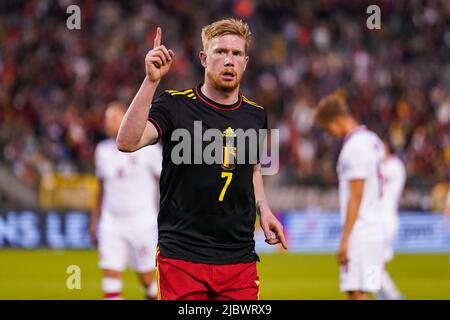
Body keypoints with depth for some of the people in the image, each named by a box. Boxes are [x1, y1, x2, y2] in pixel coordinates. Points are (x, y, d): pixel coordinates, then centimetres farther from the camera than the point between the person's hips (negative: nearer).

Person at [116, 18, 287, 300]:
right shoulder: (175, 105, -5)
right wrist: (151, 80, -28)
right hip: (181, 254, -4)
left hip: (240, 257, 4)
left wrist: (263, 209, 11)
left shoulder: (255, 115, 10)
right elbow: (127, 142, -22)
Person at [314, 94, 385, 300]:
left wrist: (344, 240, -17)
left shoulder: (355, 147, -15)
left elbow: (355, 198, -18)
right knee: (353, 292, 11)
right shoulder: (372, 140, 15)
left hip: (359, 234, -10)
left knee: (357, 293, -9)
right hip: (374, 227, 10)